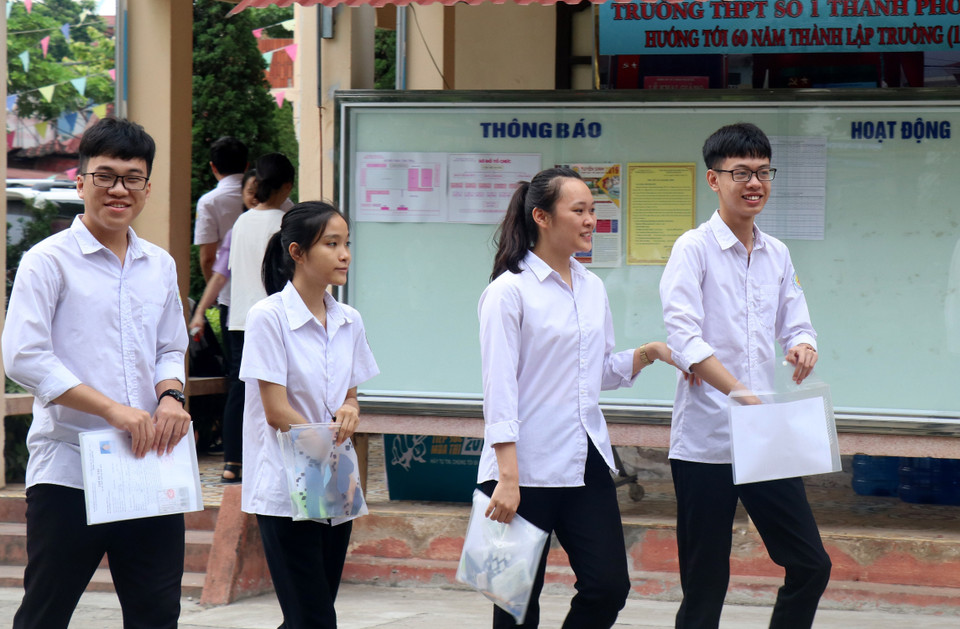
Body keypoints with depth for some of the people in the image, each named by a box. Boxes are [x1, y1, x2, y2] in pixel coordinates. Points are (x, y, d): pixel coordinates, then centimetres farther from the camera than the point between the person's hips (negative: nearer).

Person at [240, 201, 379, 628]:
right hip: (285, 490, -7)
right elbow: (277, 411, -12)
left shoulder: (349, 321, 10)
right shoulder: (268, 317, -9)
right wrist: (330, 444, -15)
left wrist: (348, 412, -6)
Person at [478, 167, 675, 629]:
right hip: (528, 468, -6)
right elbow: (499, 389, -13)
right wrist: (507, 479, -19)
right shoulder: (510, 291, -8)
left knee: (609, 586, -1)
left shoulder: (592, 288, 12)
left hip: (586, 462, 7)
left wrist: (647, 353, 1)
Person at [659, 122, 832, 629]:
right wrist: (739, 391, -28)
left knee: (811, 566, 4)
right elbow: (684, 339, -16)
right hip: (705, 440, -6)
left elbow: (795, 325, 14)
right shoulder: (694, 250, -6)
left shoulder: (777, 255, 12)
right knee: (705, 587, 0)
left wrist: (803, 346, -11)